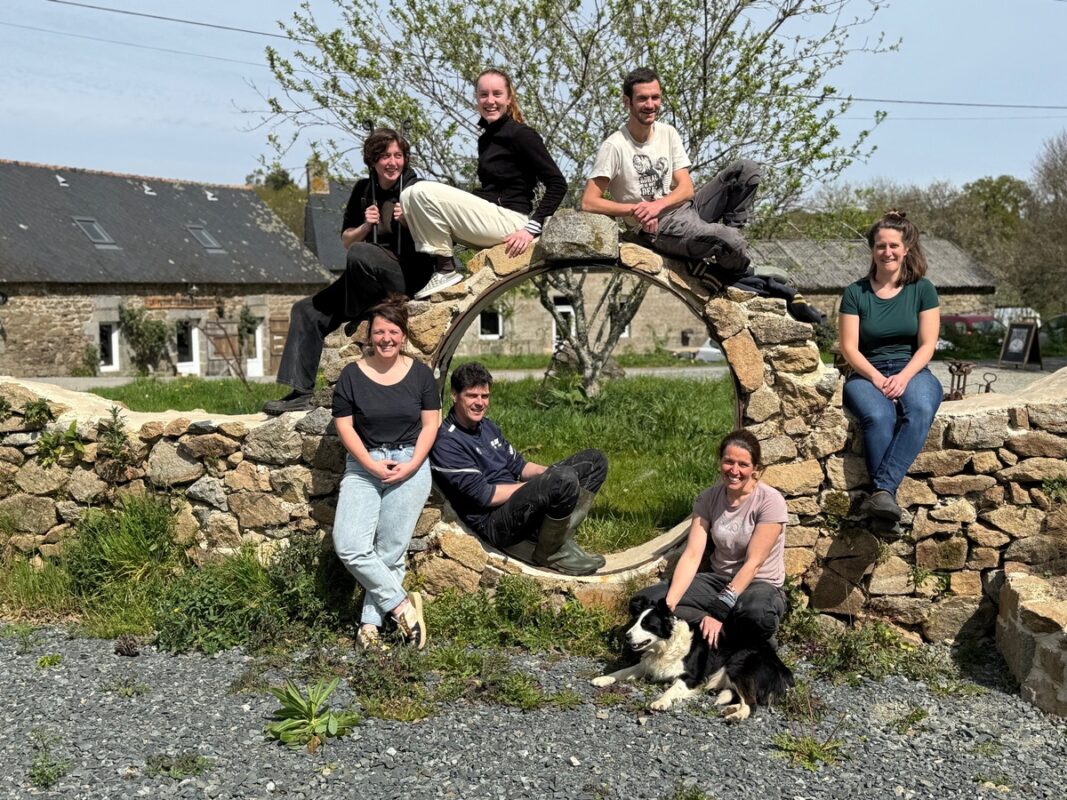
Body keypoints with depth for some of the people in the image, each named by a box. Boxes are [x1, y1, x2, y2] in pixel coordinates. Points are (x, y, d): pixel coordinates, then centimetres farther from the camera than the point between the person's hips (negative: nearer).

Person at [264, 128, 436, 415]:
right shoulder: (363, 190, 12)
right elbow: (345, 240, 14)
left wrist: (407, 221, -19)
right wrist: (366, 226, -5)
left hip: (410, 275, -6)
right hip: (366, 281, 6)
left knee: (360, 253, -35)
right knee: (307, 310, -1)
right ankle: (300, 392, -5)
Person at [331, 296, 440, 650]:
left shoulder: (420, 373, 4)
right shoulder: (352, 375, 2)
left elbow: (430, 424, 4)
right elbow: (344, 426, 1)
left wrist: (411, 465, -9)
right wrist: (371, 464, -11)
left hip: (410, 465, 0)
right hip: (363, 466, 1)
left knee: (390, 551, -6)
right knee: (348, 545, -16)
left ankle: (371, 621, 3)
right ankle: (401, 603, -5)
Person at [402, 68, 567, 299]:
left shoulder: (521, 134, -8)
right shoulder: (486, 138, 17)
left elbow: (557, 183, -12)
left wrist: (533, 227, -19)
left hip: (508, 222, -9)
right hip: (486, 216, 9)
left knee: (423, 192, -16)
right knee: (409, 197, 4)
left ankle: (447, 270, -8)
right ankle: (438, 264, -5)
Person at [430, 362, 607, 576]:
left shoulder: (487, 426, 15)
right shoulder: (446, 444, -14)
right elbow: (482, 495, -19)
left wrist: (550, 473, -3)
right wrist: (540, 486, -15)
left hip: (517, 501, 9)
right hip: (493, 523, -9)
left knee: (594, 460, 5)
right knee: (565, 479, -33)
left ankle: (563, 537, -6)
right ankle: (550, 553, -9)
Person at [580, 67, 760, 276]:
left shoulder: (668, 133, 9)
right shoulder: (614, 146, -11)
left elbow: (687, 188, 4)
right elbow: (588, 203, -15)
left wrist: (657, 205, -16)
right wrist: (635, 210, -20)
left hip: (685, 208, 7)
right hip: (656, 228, -7)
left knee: (747, 168, -5)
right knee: (729, 242, -32)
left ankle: (730, 232, -3)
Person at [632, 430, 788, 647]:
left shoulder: (770, 501, -15)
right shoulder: (708, 498, -3)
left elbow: (753, 563, -19)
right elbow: (692, 555, -11)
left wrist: (720, 610, -27)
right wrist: (669, 604, -25)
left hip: (761, 584, -4)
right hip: (719, 580, 4)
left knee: (759, 614, -42)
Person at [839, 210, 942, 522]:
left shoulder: (922, 289, 9)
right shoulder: (855, 292, 7)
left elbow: (927, 345, 2)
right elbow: (849, 348, 1)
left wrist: (903, 377, -16)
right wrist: (877, 378, -16)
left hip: (913, 372, 0)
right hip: (867, 374, 0)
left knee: (920, 410, -37)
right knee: (878, 416, -36)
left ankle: (882, 489, -47)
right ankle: (886, 496, -43)